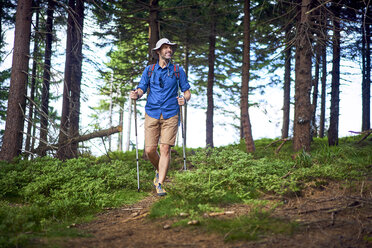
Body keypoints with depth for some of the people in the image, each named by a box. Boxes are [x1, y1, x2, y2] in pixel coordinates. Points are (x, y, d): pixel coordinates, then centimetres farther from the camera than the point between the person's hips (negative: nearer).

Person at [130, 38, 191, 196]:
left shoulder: (178, 71, 9)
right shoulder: (149, 70, 11)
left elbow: (187, 91, 9)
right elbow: (142, 89, 7)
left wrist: (184, 99, -13)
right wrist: (136, 94, -16)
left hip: (170, 115, -1)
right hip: (152, 114, 1)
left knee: (165, 149, -9)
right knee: (150, 150, -3)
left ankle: (160, 184, -5)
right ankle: (159, 171, 27)